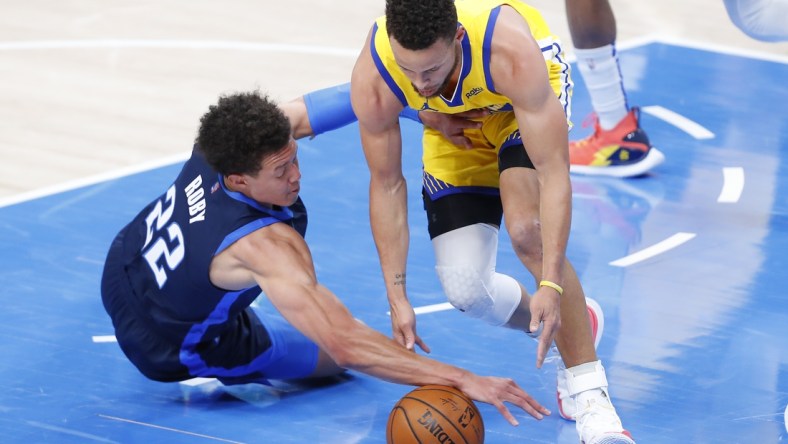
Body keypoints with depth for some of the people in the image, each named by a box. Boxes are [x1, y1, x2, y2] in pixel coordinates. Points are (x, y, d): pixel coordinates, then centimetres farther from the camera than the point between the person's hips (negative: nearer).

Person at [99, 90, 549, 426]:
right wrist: (462, 379, -52)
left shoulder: (215, 146, -25)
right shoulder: (268, 245, -44)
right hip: (170, 351, -6)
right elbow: (347, 346, -48)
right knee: (335, 356, 5)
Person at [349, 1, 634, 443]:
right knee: (465, 289, -9)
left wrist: (551, 285, -47)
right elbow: (387, 185, -20)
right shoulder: (373, 79, -35)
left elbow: (554, 176, -41)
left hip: (526, 101, -3)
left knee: (527, 230, -30)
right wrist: (397, 298, -21)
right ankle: (570, 327, 23)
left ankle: (590, 395, -19)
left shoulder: (510, 52, -44)